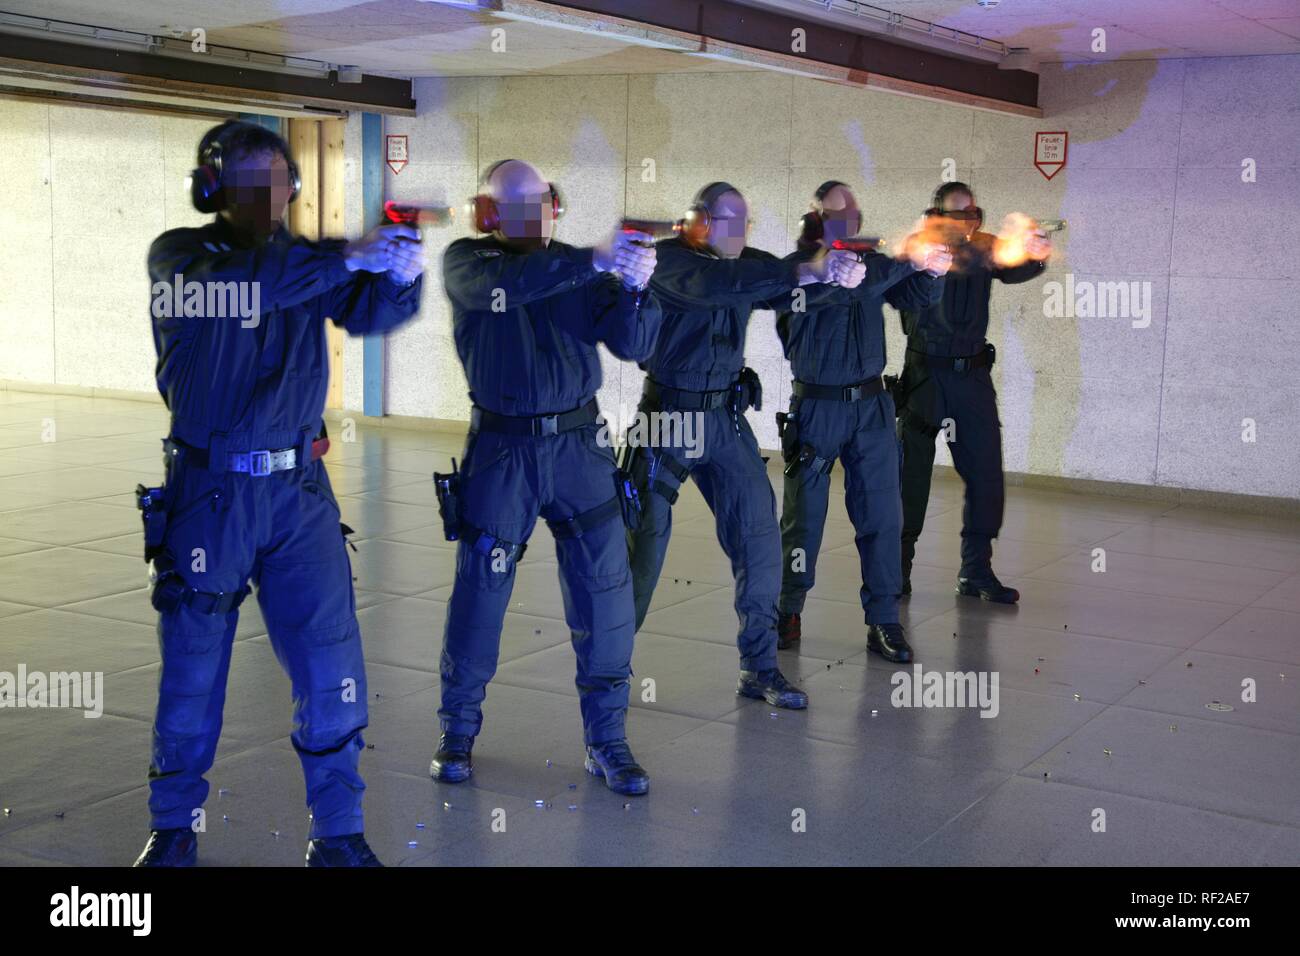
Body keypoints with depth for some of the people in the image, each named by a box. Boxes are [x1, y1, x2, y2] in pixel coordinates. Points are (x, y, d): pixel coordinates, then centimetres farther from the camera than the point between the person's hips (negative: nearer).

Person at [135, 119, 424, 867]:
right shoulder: (179, 256, -3)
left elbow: (370, 313, -8)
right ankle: (176, 828, 27)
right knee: (192, 669, 8)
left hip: (299, 491, 3)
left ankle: (339, 833, 14)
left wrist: (399, 274, -29)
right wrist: (345, 258, -33)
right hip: (209, 493, -2)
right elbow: (246, 284, -25)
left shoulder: (305, 259, 8)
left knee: (332, 668, 0)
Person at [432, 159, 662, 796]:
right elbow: (504, 286, -26)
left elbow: (633, 344, -3)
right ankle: (458, 729, 22)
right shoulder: (466, 262, -2)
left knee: (604, 592, 0)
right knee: (479, 590, 3)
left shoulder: (580, 268, 6)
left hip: (578, 445, 2)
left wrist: (634, 286, -22)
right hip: (500, 450, -2)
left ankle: (606, 740, 13)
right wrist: (594, 261, -34)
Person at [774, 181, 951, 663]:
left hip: (870, 405, 4)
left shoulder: (871, 260, 6)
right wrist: (908, 260, -32)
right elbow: (842, 287, -29)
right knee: (804, 516, 6)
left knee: (882, 515, 1)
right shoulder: (798, 267, -10)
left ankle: (883, 622, 9)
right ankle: (788, 613, 22)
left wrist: (931, 269, -23)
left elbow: (916, 296, -2)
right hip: (816, 407, -4)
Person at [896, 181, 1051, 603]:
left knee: (986, 473, 1)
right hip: (924, 375, -3)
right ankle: (898, 567, 11)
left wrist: (1036, 255, -35)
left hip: (973, 375, 3)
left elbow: (1017, 269, -14)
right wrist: (982, 254, -40)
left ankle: (976, 570, 11)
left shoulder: (984, 249, 4)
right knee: (911, 473, 1)